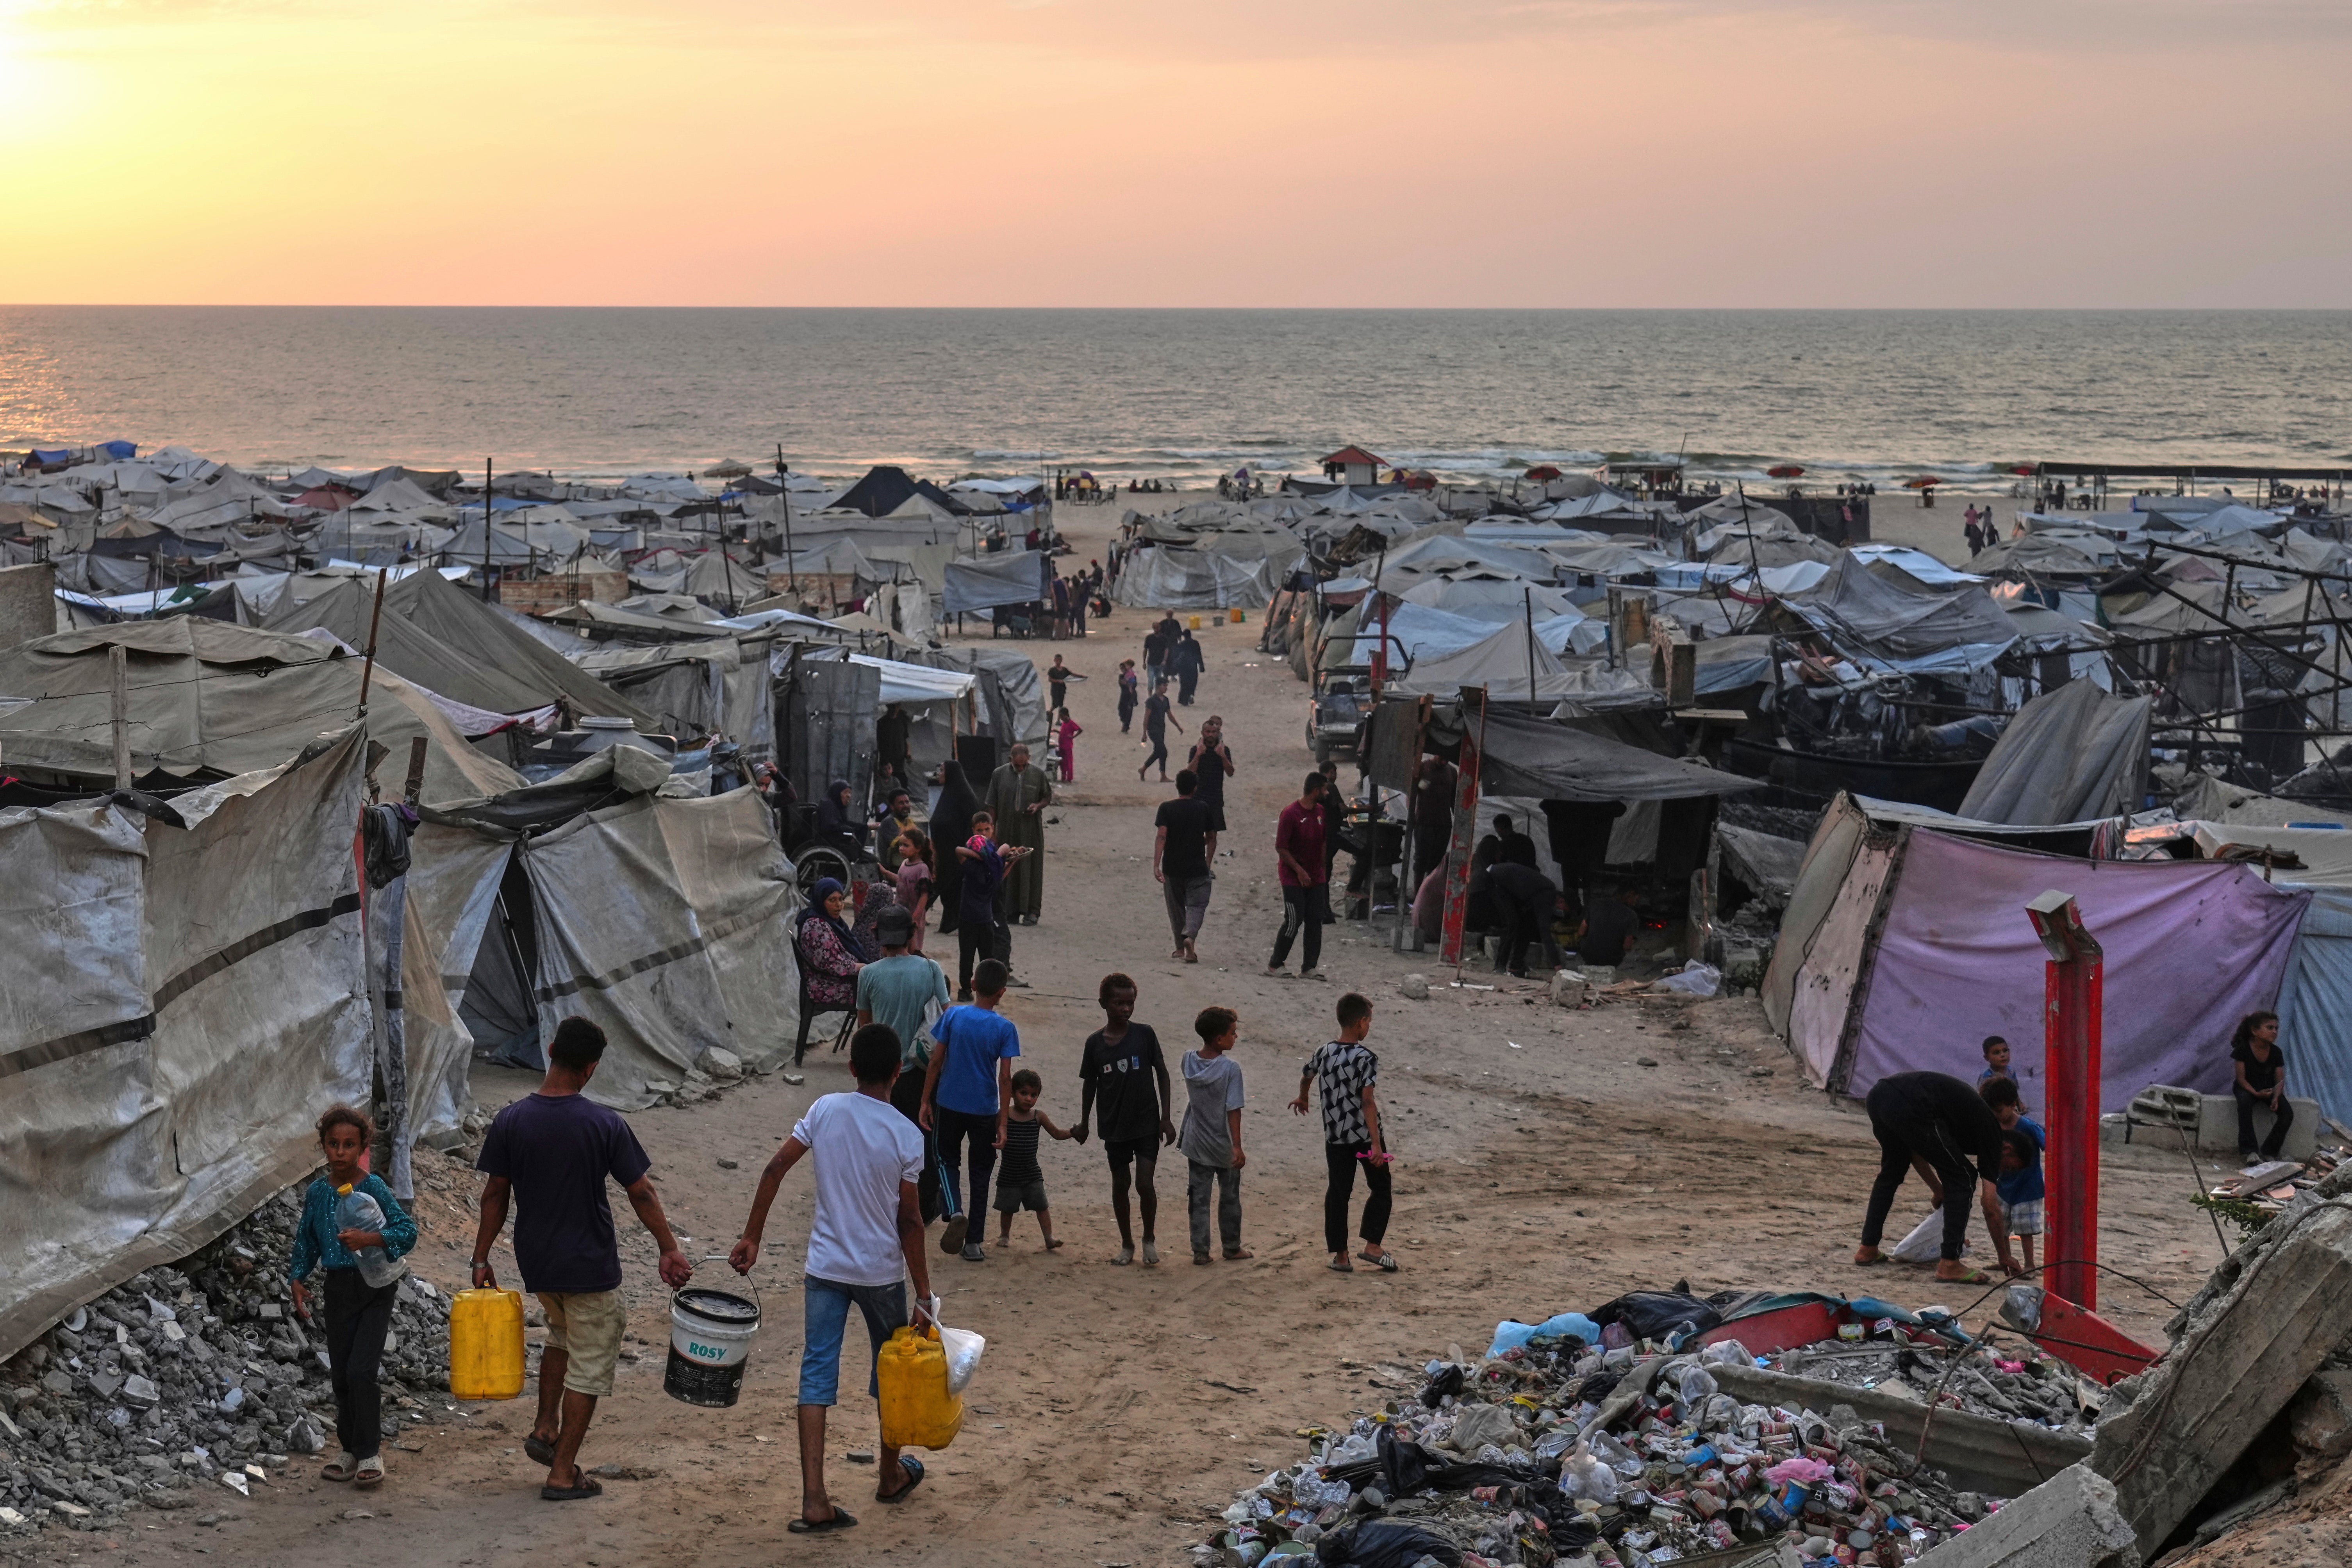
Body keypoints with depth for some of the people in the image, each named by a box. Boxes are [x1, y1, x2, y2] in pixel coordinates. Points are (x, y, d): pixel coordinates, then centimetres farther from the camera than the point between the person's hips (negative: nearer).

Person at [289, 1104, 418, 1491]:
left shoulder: (374, 1188, -9)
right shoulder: (317, 1192, 4)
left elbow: (407, 1231, -13)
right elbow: (306, 1239, 14)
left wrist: (370, 1238, -27)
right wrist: (298, 1279, 3)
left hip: (375, 1287, -5)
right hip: (339, 1287, 5)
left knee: (361, 1369, -12)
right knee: (340, 1374, 9)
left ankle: (369, 1452, -2)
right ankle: (349, 1448, 23)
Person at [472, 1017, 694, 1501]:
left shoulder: (510, 1122, -7)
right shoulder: (604, 1125, -15)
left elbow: (495, 1194, 0)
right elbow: (641, 1194, -10)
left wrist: (481, 1259, 9)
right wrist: (670, 1250, -1)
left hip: (535, 1262, 4)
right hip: (589, 1263, -4)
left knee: (563, 1332, 31)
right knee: (589, 1362, 8)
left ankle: (545, 1429, 25)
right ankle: (563, 1474, 9)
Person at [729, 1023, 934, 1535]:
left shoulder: (825, 1111, -5)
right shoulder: (906, 1136, -12)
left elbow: (775, 1170, -7)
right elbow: (910, 1222, -11)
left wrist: (751, 1238, 2)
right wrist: (924, 1295, -5)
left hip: (825, 1267, 2)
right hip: (882, 1272, -2)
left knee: (817, 1375, 1)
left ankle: (814, 1500, -8)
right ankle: (891, 1475, 37)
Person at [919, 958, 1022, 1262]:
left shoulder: (953, 1016, -8)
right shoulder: (1005, 1029, -11)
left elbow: (936, 1062, -6)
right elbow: (1005, 1078, -12)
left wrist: (926, 1101, 4)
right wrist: (1003, 1122, -6)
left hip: (950, 1105, 1)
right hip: (985, 1110, 0)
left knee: (948, 1161, 20)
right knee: (980, 1173, 12)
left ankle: (956, 1212, -8)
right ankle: (973, 1243, 14)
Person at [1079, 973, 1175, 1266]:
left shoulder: (1144, 1035, -7)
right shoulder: (1095, 1043, -2)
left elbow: (1162, 1074, -1)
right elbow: (1090, 1084, 8)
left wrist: (1166, 1117, -4)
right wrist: (1084, 1124, 13)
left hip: (1147, 1123, -2)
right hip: (1114, 1126, 2)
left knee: (1145, 1184, -8)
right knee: (1120, 1184, 10)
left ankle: (1150, 1239, 14)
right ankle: (1127, 1245, 24)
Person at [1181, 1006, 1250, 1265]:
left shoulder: (1189, 1061, -5)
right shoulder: (1231, 1069, -19)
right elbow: (1233, 1110, -20)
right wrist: (1237, 1147, -18)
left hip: (1196, 1146, 4)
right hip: (1223, 1147, -4)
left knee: (1199, 1200, 10)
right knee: (1229, 1199, 13)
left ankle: (1200, 1251, 9)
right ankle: (1232, 1248, 23)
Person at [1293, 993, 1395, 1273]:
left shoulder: (1323, 1052, 1)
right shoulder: (1366, 1058, -17)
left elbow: (1306, 1077, 22)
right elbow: (1368, 1101, -23)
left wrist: (1302, 1099, 44)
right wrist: (1376, 1143, -24)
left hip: (1335, 1137, 4)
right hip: (1365, 1134, -4)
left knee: (1338, 1193, 10)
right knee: (1380, 1189, 13)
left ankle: (1340, 1254, 11)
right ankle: (1372, 1245, 4)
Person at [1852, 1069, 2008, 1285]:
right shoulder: (1989, 1129, 13)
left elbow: (1915, 1152, 38)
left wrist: (1939, 1191, 41)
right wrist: (2006, 1257, 20)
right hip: (1908, 1106, -8)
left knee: (1892, 1172, 32)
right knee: (1961, 1179, 8)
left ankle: (1868, 1250, 36)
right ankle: (1950, 1265, 7)